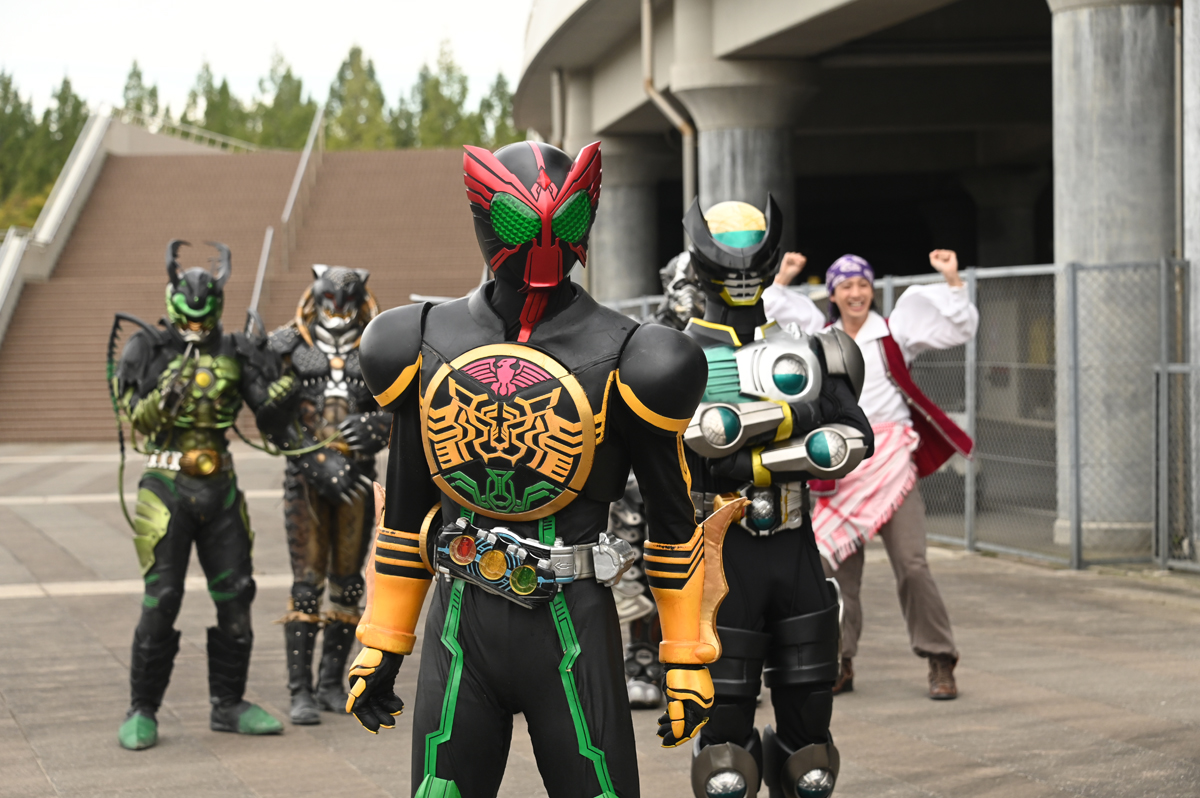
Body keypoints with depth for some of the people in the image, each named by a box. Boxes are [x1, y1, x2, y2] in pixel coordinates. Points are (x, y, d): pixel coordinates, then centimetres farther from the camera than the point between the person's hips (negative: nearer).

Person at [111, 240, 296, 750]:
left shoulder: (233, 353, 5)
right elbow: (135, 417, -14)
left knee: (236, 597, 6)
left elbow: (272, 421, 5)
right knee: (161, 602, -6)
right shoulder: (148, 349, -4)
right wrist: (164, 396, -33)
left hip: (220, 488, 4)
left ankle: (228, 706, 18)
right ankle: (142, 713, 4)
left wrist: (274, 382, -14)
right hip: (168, 486, -4)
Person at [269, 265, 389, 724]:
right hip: (306, 477, -3)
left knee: (347, 581, 8)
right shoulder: (289, 350, 0)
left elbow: (397, 411, 5)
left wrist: (374, 426, -19)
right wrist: (320, 465, -16)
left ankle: (332, 683, 18)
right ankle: (301, 691, -5)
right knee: (307, 582, -7)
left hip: (356, 478, 3)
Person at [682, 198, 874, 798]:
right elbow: (696, 434, -19)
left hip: (794, 546, 3)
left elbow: (852, 439, -3)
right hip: (723, 552, -3)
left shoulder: (804, 352, 10)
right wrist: (788, 413, -18)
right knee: (725, 721, -2)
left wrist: (754, 464, -15)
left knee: (808, 717, 8)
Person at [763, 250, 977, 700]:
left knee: (911, 565, -10)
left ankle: (940, 662, -1)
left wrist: (952, 281, -7)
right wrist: (780, 281, 23)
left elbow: (961, 328, 2)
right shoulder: (819, 339, 14)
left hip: (892, 462, -3)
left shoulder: (894, 332, 5)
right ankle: (840, 663, 14)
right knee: (835, 565, 3)